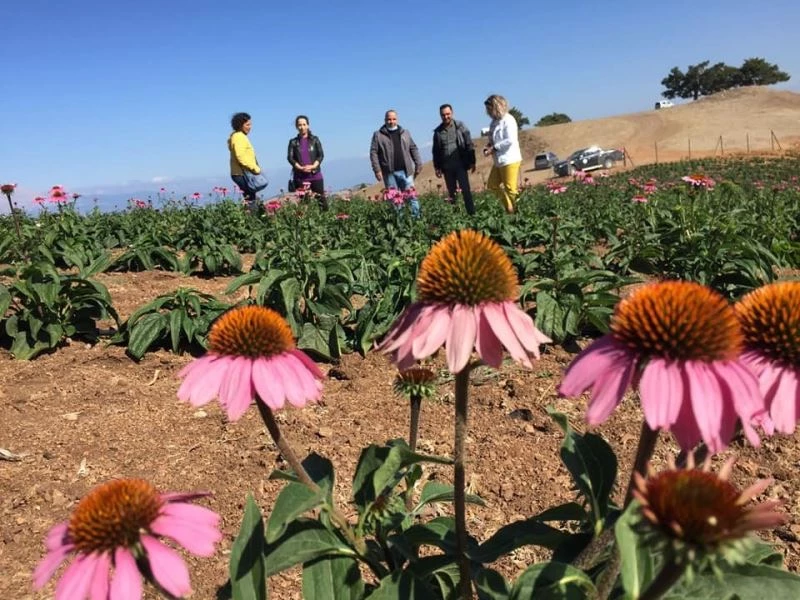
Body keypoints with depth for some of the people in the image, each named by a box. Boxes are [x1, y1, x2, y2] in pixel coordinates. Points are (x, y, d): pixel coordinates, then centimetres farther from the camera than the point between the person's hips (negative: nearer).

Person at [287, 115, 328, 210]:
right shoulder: (293, 142, 8)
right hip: (299, 177, 0)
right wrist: (300, 168, -14)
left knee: (321, 199, -2)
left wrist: (313, 166, -13)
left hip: (315, 175, 0)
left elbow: (321, 155, 2)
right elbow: (290, 157, 1)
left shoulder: (314, 139, 8)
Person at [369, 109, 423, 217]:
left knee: (411, 195, -2)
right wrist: (377, 170, -9)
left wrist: (418, 164, 9)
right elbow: (373, 152, -1)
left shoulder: (405, 133, 14)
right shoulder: (378, 135, 4)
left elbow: (413, 149, 16)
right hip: (389, 173, -2)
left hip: (405, 171, 2)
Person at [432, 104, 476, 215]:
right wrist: (437, 167, 9)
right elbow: (436, 151, 14)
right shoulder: (438, 132, 8)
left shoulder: (460, 126, 1)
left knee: (465, 190, -8)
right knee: (451, 193, 7)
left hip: (460, 165, -3)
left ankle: (471, 213, -6)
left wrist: (472, 162, -5)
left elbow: (469, 145, 0)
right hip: (447, 167, 3)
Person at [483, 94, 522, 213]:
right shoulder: (494, 122, 13)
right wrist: (488, 146, 3)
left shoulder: (508, 120, -13)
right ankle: (509, 208, 19)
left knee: (510, 189, -8)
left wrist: (494, 148, -18)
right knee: (492, 185, 12)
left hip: (509, 160, -10)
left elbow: (510, 140, -21)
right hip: (499, 160, 10)